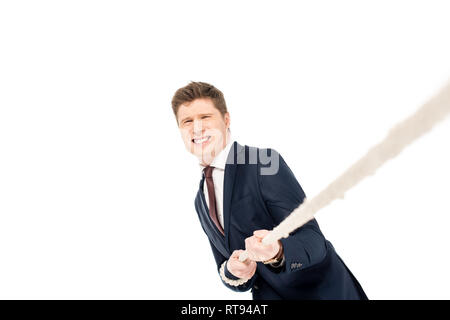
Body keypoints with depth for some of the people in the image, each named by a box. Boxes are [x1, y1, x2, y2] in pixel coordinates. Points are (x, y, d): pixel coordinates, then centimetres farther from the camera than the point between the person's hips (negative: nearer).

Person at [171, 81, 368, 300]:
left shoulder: (266, 163, -15)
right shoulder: (201, 200, 4)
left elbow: (313, 240, -19)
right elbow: (223, 263, 5)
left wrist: (278, 252, -37)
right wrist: (231, 271, -15)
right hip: (268, 294, 4)